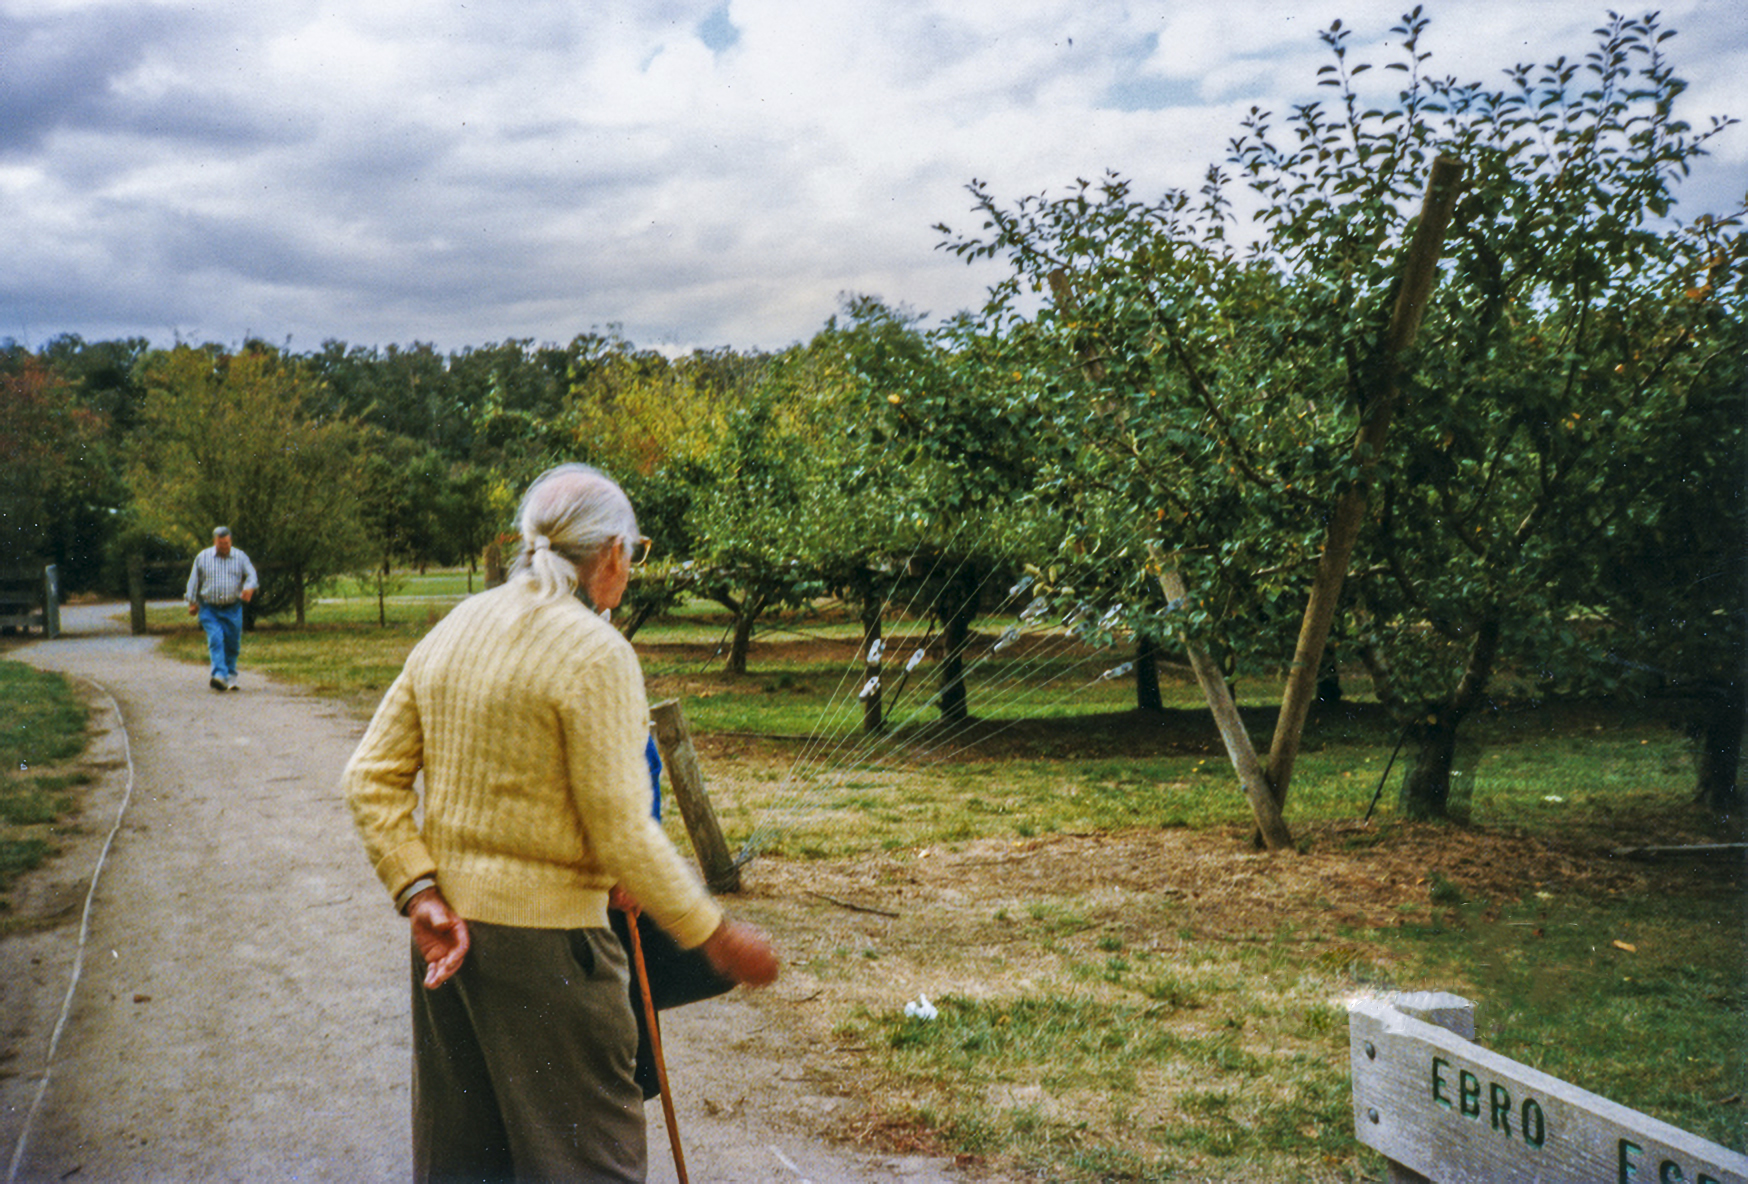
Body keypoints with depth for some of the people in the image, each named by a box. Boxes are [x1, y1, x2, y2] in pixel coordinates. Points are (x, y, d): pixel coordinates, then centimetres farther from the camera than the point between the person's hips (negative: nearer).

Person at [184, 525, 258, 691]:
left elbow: (251, 575, 1)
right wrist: (192, 602, 9)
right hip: (209, 609, -1)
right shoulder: (202, 557, 5)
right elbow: (194, 581, 11)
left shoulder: (240, 557, 6)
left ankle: (230, 677, 20)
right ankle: (219, 676, -27)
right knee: (216, 640, -17)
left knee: (232, 644, 4)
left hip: (233, 609, 1)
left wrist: (249, 588, -21)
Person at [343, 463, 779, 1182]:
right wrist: (717, 937, -9)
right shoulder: (595, 653, -15)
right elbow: (622, 833, -18)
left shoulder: (452, 630, 7)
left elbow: (370, 778, 3)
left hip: (449, 927, 7)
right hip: (545, 935, -7)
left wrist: (419, 895, -2)